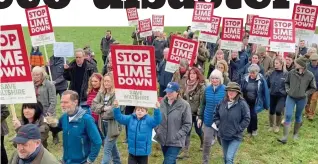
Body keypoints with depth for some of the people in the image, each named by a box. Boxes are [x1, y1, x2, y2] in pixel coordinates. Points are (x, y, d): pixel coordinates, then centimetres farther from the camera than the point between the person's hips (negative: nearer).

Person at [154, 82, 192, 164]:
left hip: (175, 142, -5)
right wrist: (157, 130, -1)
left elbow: (187, 124, -9)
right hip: (163, 139, 5)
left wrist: (177, 136, -16)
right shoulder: (162, 102, -1)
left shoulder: (184, 105, -13)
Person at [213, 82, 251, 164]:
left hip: (235, 137, -5)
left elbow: (247, 119, -11)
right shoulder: (222, 102, -3)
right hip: (223, 135, 5)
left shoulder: (242, 104, -15)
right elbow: (216, 114, 12)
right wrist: (218, 124, 1)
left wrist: (238, 129, -14)